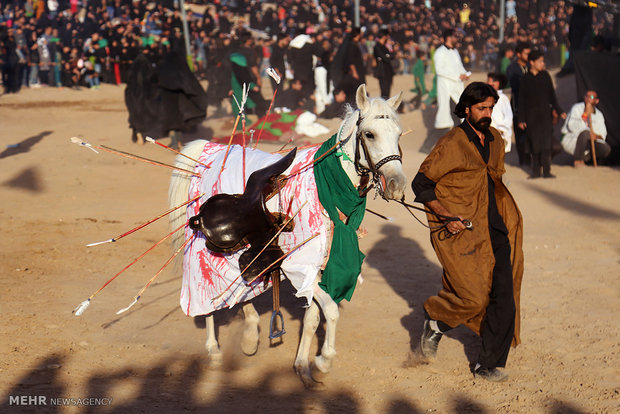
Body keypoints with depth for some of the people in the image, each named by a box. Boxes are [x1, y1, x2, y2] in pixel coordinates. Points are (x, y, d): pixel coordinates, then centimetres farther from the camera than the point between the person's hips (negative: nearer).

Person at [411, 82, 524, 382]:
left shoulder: (495, 141, 13)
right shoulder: (452, 144, -8)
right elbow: (421, 184, -6)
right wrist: (446, 215, -16)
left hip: (493, 229, 6)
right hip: (459, 230, -6)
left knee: (504, 295, -2)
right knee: (474, 297, -11)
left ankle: (489, 365, 7)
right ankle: (435, 319, 20)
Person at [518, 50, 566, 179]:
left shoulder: (545, 75, 4)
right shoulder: (525, 78, -1)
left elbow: (552, 94, 10)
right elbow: (521, 100, 1)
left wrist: (559, 111, 8)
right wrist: (521, 119, -2)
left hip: (545, 112, 1)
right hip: (531, 114, -1)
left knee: (546, 142, -5)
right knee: (534, 143, 3)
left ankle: (546, 170, -5)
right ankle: (536, 170, 12)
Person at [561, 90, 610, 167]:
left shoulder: (599, 114, 9)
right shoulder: (577, 108, -8)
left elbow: (602, 133, 5)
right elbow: (572, 127, -22)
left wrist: (596, 136, -19)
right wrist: (585, 115, -26)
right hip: (571, 140, -5)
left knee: (606, 149, -20)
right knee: (585, 132, -37)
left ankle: (586, 157, 6)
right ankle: (578, 160, -21)